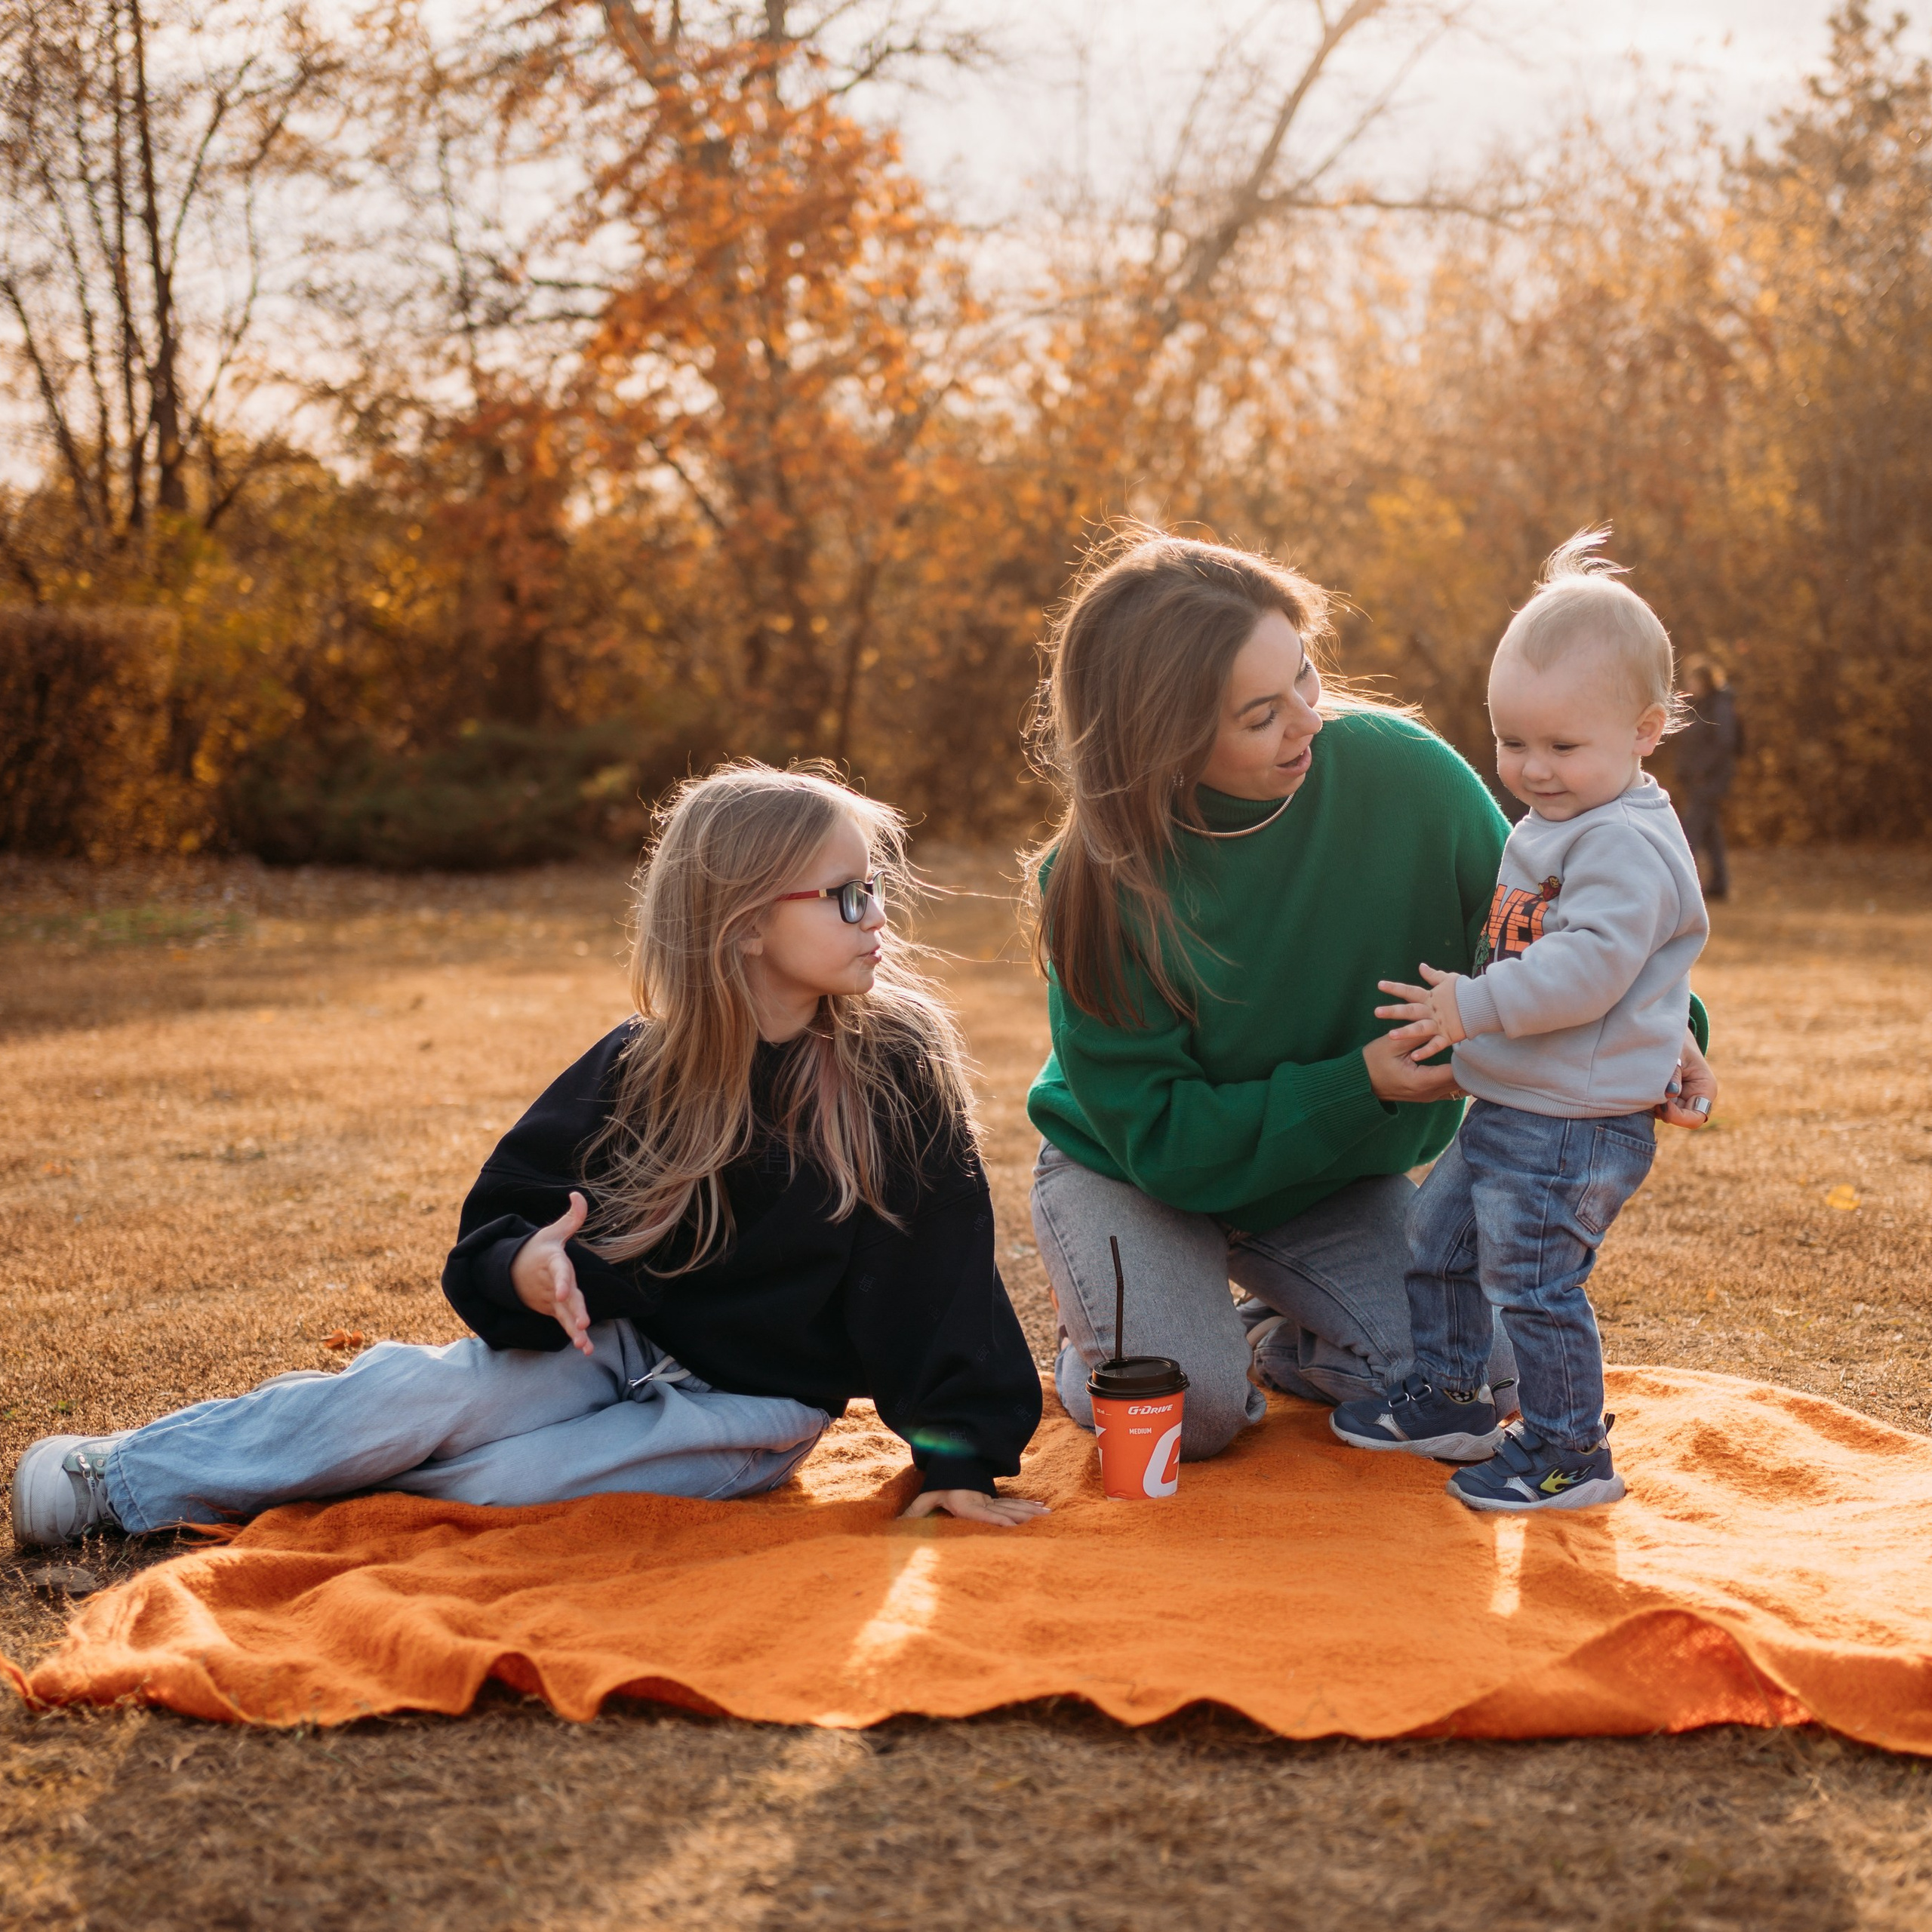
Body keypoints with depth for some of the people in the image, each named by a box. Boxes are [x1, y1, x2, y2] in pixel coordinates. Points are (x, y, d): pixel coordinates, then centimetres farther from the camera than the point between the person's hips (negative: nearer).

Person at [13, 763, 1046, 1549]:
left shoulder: (898, 1069, -13)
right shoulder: (639, 1071, -7)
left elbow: (942, 1271, -10)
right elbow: (497, 1219, -1)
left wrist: (960, 1459, -13)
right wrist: (526, 1270, -25)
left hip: (751, 1411, -2)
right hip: (619, 1338, 2)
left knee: (510, 1481, -25)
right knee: (410, 1389, -22)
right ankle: (122, 1473, -9)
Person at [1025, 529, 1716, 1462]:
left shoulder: (1402, 772, -22)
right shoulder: (1100, 887, -27)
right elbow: (1158, 1135, -23)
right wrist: (1356, 1087, -32)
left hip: (1336, 1176, 3)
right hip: (1130, 1171, -3)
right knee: (1191, 1409, -26)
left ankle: (1275, 1337, 17)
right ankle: (1091, 1349, 11)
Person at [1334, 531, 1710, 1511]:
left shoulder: (1625, 844, -20)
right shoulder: (1549, 826, 12)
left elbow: (1591, 966, -30)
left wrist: (1475, 1006, -27)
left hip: (1573, 1129, -11)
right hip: (1506, 1110, 11)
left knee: (1532, 1281, -5)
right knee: (1437, 1240, 20)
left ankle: (1567, 1452, 10)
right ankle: (1446, 1400, 36)